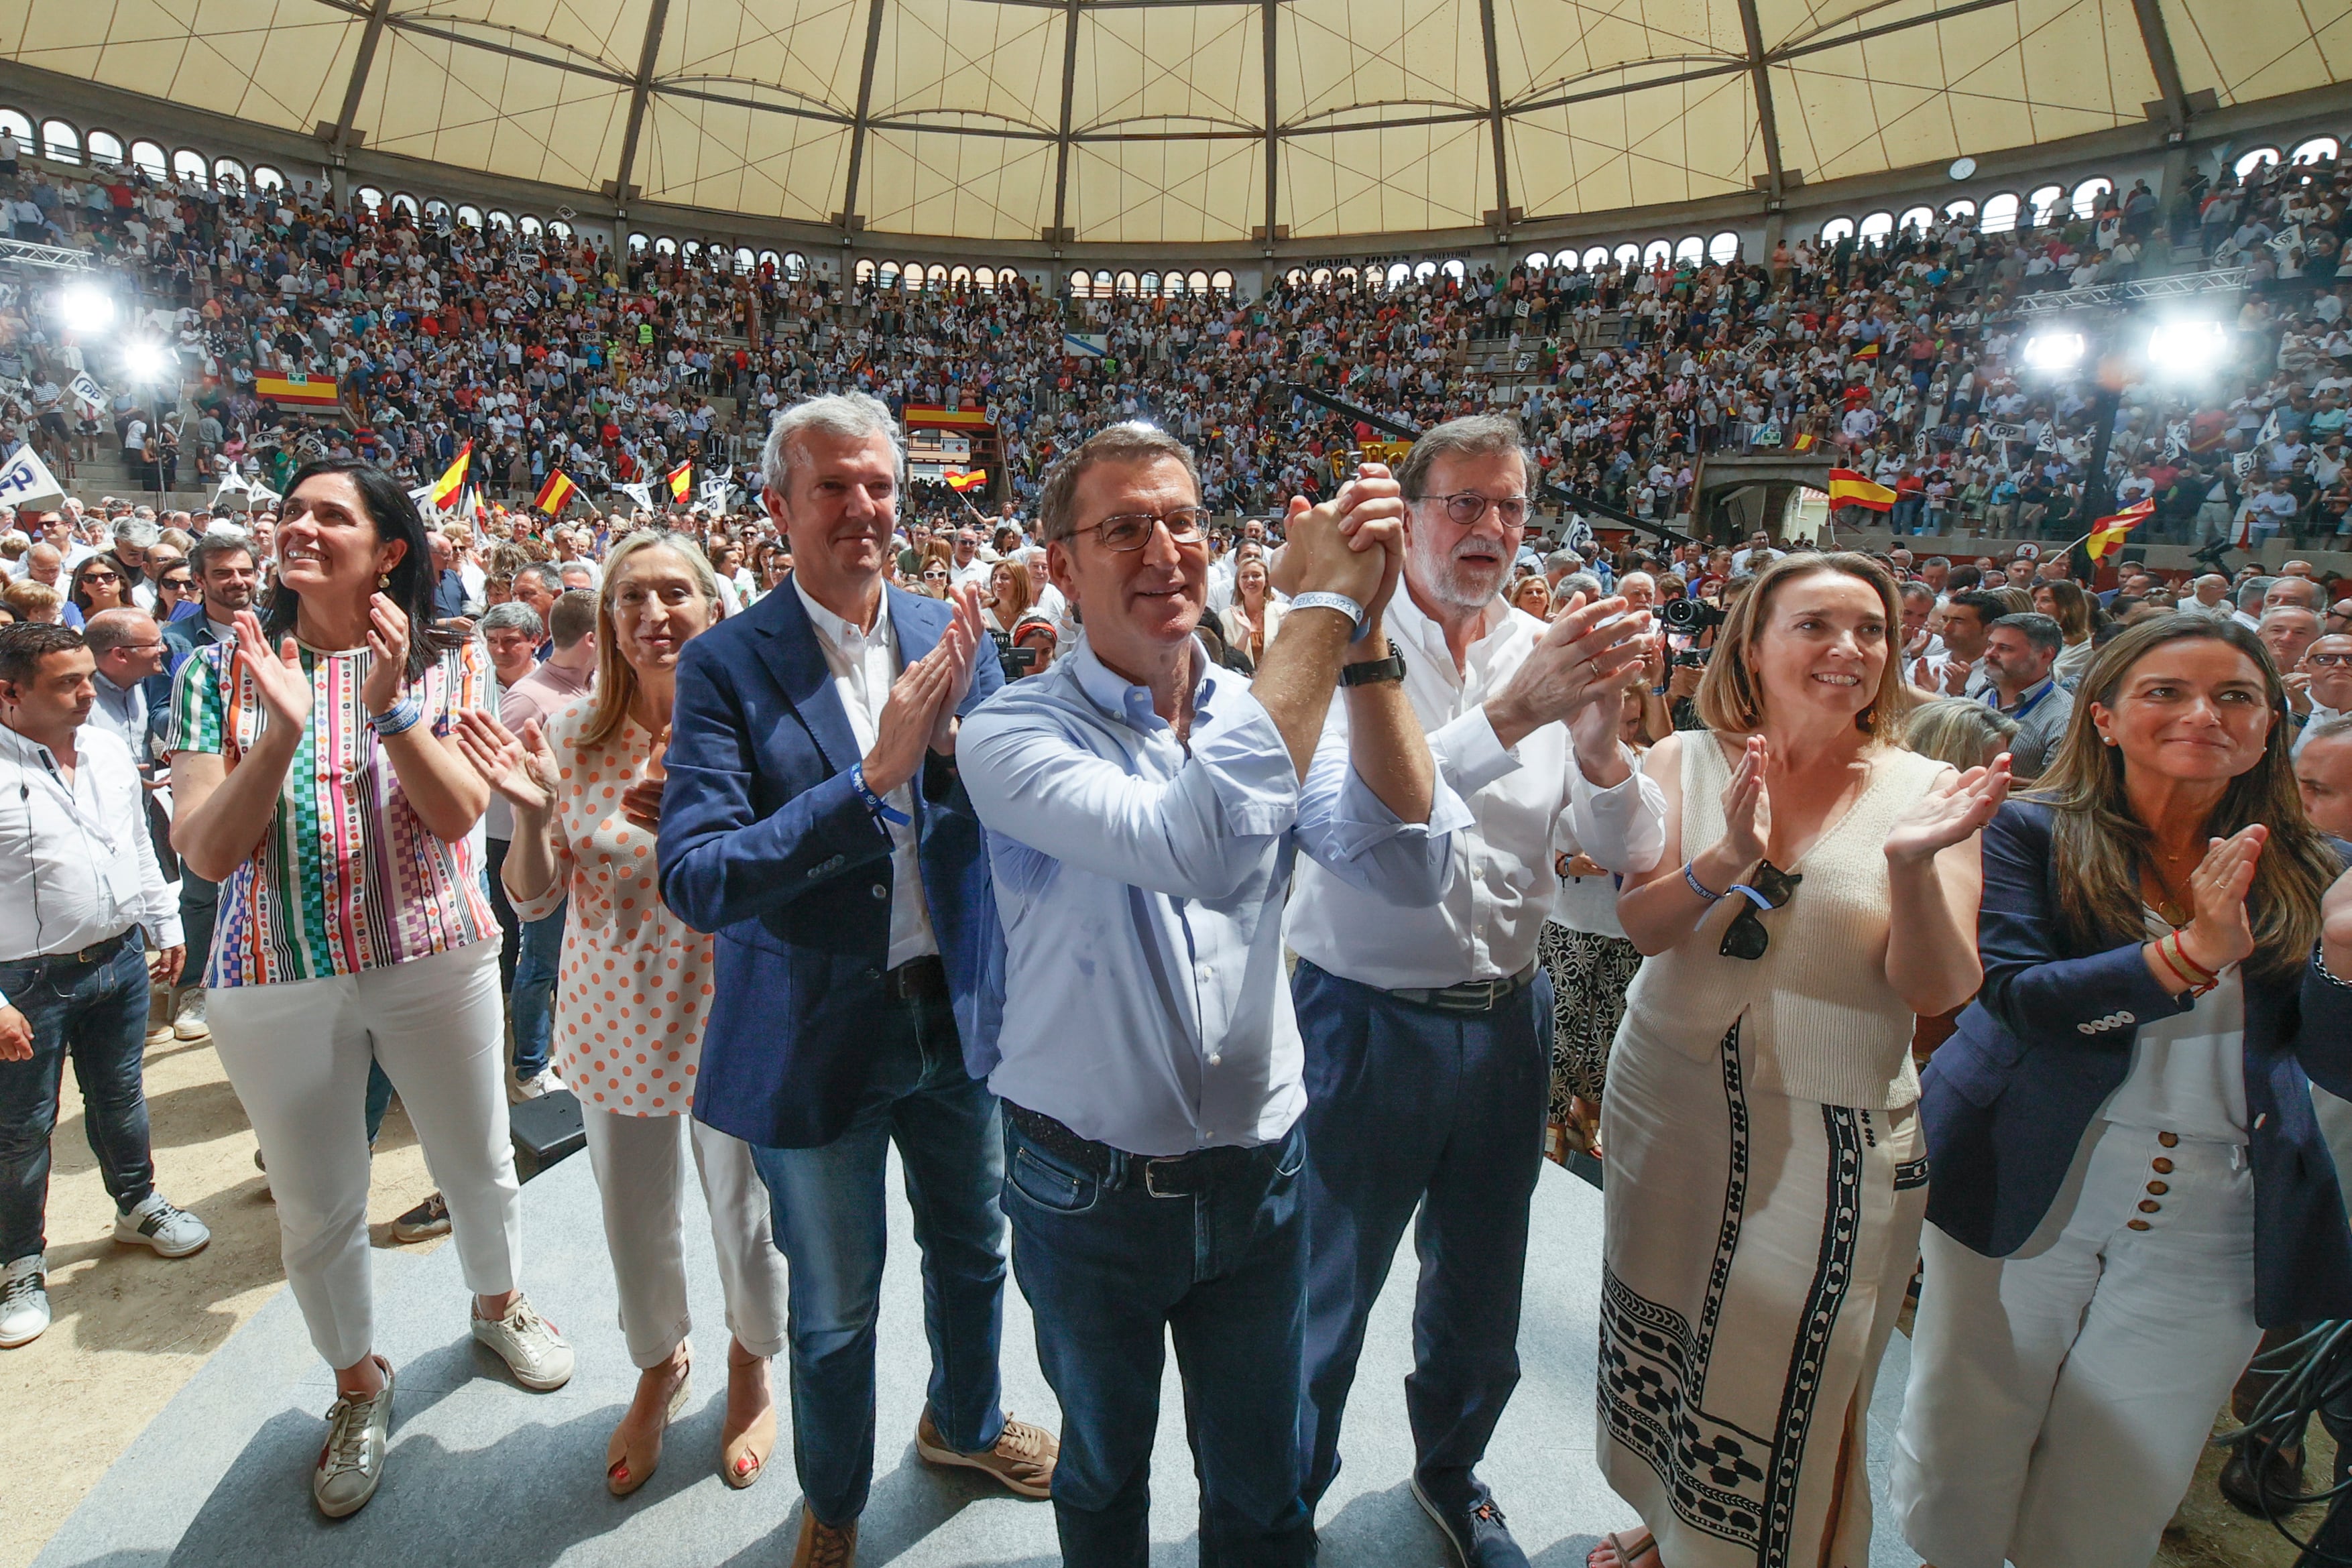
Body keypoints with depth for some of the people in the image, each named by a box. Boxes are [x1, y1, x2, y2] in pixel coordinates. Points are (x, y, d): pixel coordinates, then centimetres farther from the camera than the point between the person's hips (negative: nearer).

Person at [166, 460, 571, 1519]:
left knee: (480, 1164, 16)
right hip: (275, 982, 1)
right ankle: (358, 1385, 39)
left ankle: (497, 1305, 46)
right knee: (317, 1208, 14)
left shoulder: (445, 664, -3)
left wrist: (391, 706, -25)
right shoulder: (222, 672, -2)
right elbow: (205, 851, -10)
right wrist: (283, 727, -24)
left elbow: (461, 815, -12)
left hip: (436, 958, 0)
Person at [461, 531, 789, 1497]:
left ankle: (750, 1369, 47)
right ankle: (658, 1370, 51)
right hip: (616, 1023, 3)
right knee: (634, 1222, 21)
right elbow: (533, 899, 0)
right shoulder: (575, 735, -5)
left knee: (746, 1216, 15)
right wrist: (532, 814, -19)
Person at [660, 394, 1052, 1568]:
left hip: (958, 1009, 4)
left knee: (973, 1248, 25)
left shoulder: (953, 638, -3)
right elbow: (694, 881, -23)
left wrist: (952, 738, -23)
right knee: (834, 1304, 17)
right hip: (817, 1030, -3)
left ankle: (965, 1423, 56)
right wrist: (871, 775, -31)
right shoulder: (727, 664, -14)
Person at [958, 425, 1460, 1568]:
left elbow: (1409, 867, -19)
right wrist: (1324, 609, -31)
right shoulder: (1014, 733, -18)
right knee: (1105, 1474, 25)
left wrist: (1367, 640, -27)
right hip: (1088, 1189, -2)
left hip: (1258, 1177, 3)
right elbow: (1194, 847, -36)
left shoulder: (1275, 714, -4)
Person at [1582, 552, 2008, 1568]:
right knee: (1662, 1348, 19)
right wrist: (1731, 854, -31)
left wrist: (1914, 865, -29)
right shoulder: (1686, 763, -4)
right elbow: (1644, 924, -13)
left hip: (1837, 1144, -1)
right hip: (1671, 1111, 2)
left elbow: (1940, 991, -12)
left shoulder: (1922, 789, -7)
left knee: (1792, 1396, 11)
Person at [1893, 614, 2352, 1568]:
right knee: (1959, 1471, 11)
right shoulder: (2035, 834, -5)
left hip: (2214, 1231, 3)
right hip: (2026, 1198, -2)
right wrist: (2189, 955, -27)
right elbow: (2014, 992, -16)